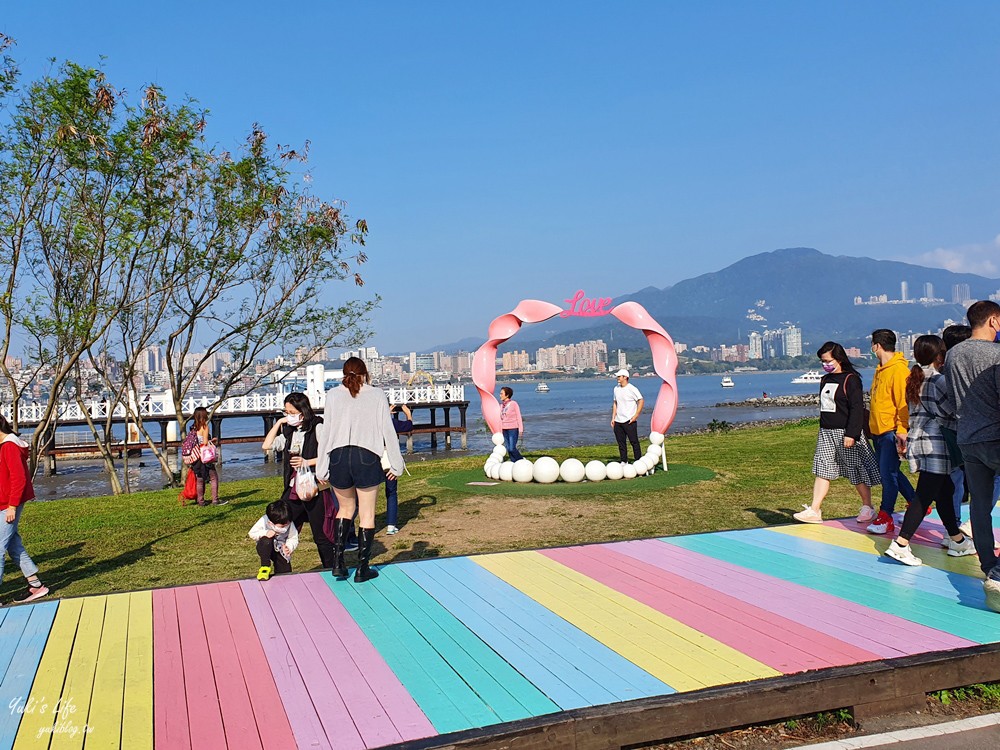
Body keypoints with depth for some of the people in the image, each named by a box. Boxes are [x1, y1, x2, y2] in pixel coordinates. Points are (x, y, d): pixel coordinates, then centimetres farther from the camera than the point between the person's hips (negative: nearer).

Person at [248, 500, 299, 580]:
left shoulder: (290, 524, -23)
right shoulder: (263, 521, -27)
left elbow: (294, 539, -10)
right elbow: (251, 533, -16)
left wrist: (289, 547, -31)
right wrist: (264, 533, -34)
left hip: (280, 551, 2)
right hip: (265, 549, -2)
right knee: (266, 541, -38)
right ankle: (265, 567, -26)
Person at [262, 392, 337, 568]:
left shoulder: (317, 427, -7)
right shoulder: (289, 430, 13)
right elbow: (266, 445, 10)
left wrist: (307, 462, -19)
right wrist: (278, 423, 7)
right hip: (292, 490, 6)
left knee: (321, 536, 1)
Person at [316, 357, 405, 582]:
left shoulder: (333, 395, 7)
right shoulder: (376, 394, 5)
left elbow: (327, 432, 4)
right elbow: (388, 430, 4)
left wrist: (321, 468, 8)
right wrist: (395, 463, 10)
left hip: (338, 457, 2)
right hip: (367, 457, -2)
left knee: (345, 508, 21)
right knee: (367, 514, 8)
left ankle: (338, 563, 14)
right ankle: (363, 569, 11)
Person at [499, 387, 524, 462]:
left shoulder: (513, 404, -8)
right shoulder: (501, 405, 9)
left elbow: (518, 417, -6)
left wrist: (520, 429, -9)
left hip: (513, 429, -6)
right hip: (505, 430, 6)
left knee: (512, 448, -12)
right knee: (508, 449, 5)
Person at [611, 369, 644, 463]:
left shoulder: (632, 389, -8)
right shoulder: (616, 389, 12)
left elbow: (641, 401, -8)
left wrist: (635, 416, -12)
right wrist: (613, 417, 12)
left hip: (629, 421, -6)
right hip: (618, 421, 6)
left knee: (634, 442, -2)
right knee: (621, 442, 9)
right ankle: (624, 461, 17)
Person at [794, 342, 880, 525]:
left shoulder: (851, 379, -10)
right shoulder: (825, 380, 14)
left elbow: (857, 408, -16)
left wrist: (851, 434, -21)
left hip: (845, 433, -7)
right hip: (826, 433, 8)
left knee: (857, 471, 4)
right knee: (822, 470, 2)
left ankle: (867, 508, 20)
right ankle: (814, 510, 0)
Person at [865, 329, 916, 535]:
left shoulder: (899, 369, -14)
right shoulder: (881, 369, 15)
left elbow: (904, 403, -18)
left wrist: (902, 431, -23)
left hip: (891, 432, -10)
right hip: (878, 430, 10)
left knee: (888, 473, -7)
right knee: (890, 472, 16)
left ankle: (885, 518, -2)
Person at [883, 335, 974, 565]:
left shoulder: (915, 379, 13)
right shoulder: (938, 380, -12)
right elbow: (951, 413, -9)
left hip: (917, 439, 9)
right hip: (934, 444, -9)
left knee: (945, 490, 18)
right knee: (925, 496, -8)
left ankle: (956, 540, 29)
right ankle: (900, 544, -13)